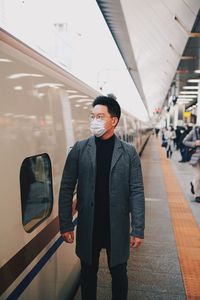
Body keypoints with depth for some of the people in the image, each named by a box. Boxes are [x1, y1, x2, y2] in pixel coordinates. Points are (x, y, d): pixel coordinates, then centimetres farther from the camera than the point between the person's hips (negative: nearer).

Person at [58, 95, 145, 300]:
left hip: (118, 227, 0)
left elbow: (136, 192, -6)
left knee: (118, 273, 17)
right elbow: (67, 187, -2)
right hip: (88, 226, 1)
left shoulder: (128, 152, -5)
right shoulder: (79, 149, -4)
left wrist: (138, 229, -8)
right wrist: (65, 224, -4)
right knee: (88, 272, 18)